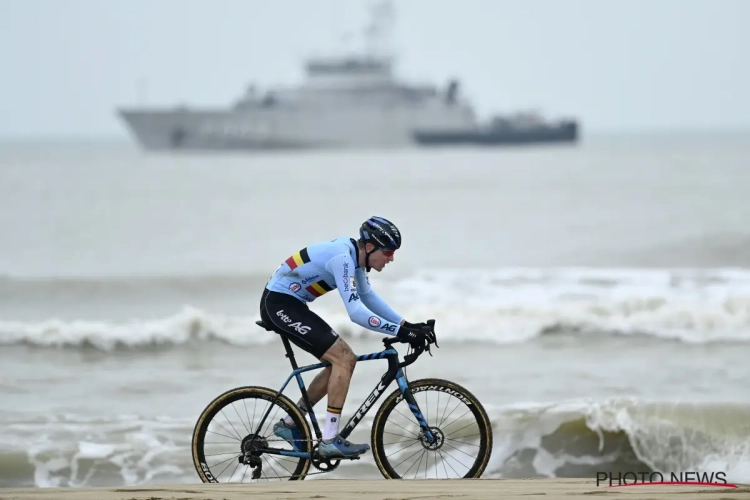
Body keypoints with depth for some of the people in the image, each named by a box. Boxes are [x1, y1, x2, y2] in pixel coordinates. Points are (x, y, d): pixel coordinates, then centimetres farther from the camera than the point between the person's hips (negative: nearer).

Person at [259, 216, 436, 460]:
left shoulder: (353, 254, 5)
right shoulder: (342, 258, -25)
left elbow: (368, 297, 19)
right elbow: (356, 312, -31)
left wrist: (407, 325, 10)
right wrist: (401, 332, -29)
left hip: (288, 304, 10)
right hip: (279, 304, -10)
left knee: (341, 361, 11)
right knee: (344, 359, -15)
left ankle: (290, 424, 20)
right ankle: (330, 442, -12)